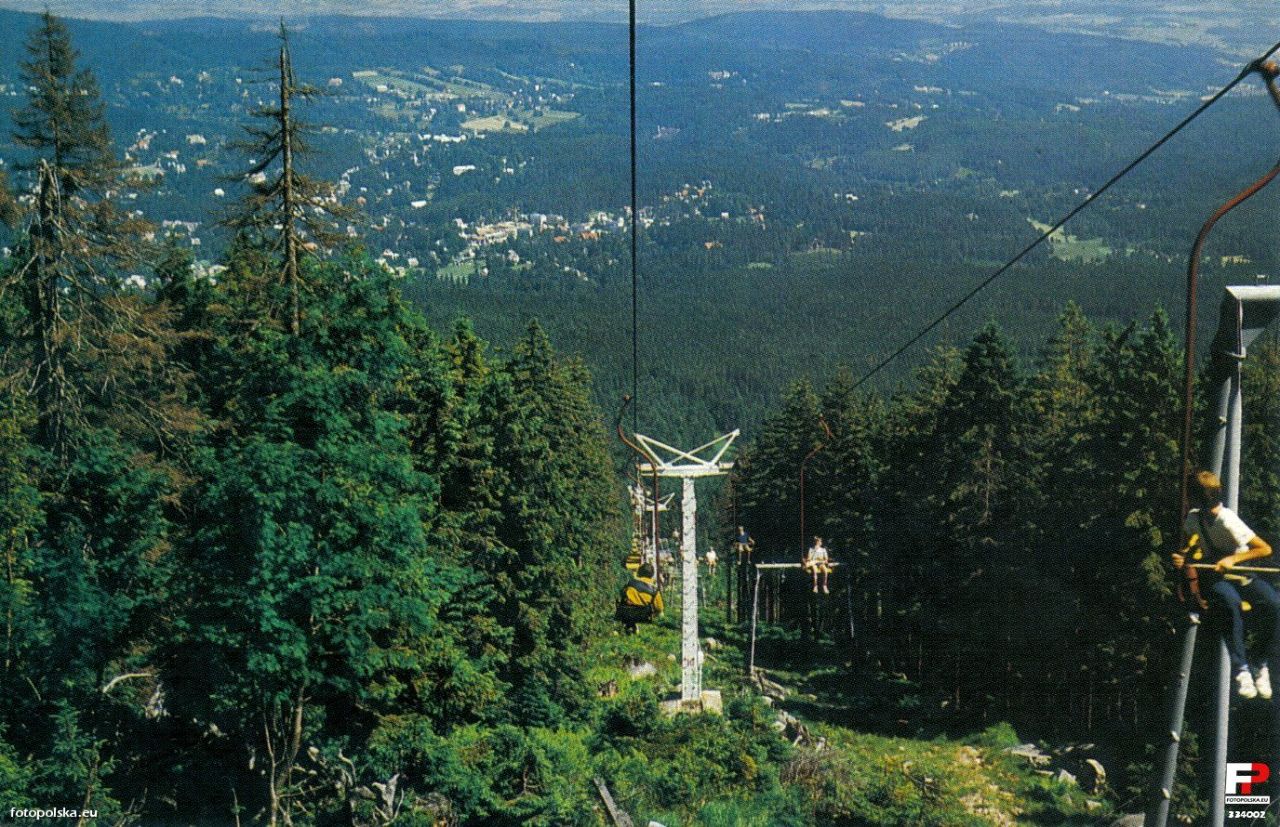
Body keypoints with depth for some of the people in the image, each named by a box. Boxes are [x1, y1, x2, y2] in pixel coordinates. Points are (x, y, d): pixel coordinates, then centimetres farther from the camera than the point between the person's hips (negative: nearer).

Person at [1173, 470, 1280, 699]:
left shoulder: (1228, 521, -20)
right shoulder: (1193, 518, -3)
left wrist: (1233, 559, -28)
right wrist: (1183, 556, -3)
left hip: (1242, 577, -2)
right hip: (1214, 579, 2)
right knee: (1230, 601, -36)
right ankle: (1241, 670, -35)